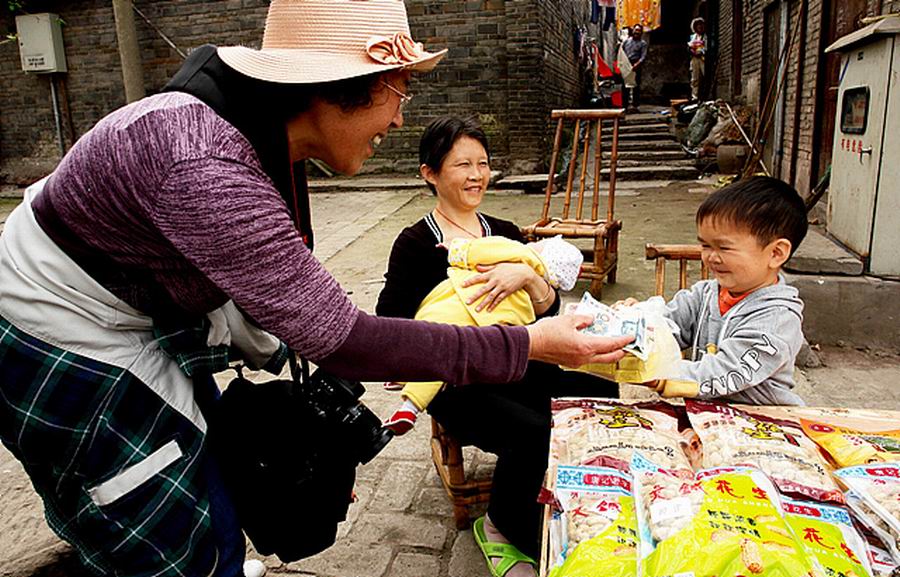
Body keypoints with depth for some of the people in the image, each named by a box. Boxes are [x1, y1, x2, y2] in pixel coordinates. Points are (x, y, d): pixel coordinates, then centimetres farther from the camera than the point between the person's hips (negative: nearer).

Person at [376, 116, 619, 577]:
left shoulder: (505, 234, 12)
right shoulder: (417, 244, -2)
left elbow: (549, 309, 3)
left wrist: (525, 275, -17)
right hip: (456, 384, -5)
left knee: (611, 400, -16)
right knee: (534, 433, -31)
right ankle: (502, 528, 2)